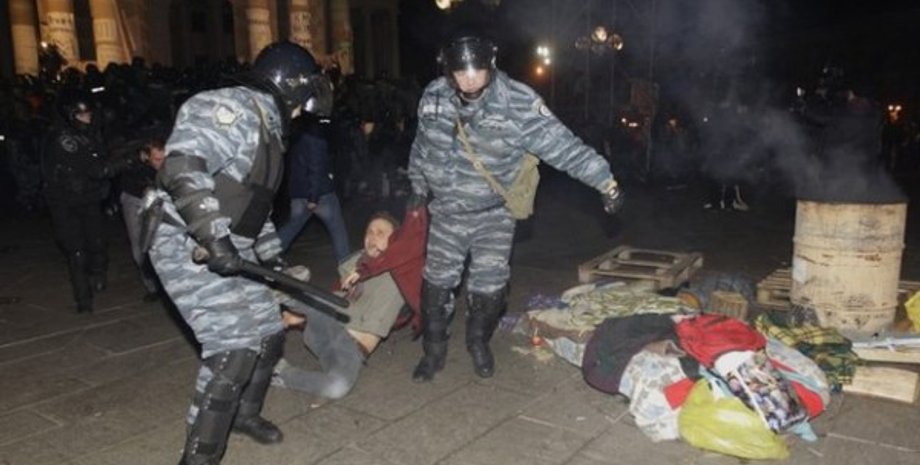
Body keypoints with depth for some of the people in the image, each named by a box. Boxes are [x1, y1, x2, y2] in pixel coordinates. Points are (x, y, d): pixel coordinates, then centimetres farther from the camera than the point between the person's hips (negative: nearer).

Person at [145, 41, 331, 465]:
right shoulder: (230, 108, -15)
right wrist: (213, 236, -31)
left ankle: (245, 412, 38)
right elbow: (181, 169, -29)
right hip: (190, 249, -10)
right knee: (235, 347, -14)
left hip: (228, 251, 10)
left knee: (269, 334, 14)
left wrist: (272, 256, 23)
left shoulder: (267, 128, 18)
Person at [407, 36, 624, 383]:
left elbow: (561, 144, -24)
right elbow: (422, 147, 7)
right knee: (437, 282, 8)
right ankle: (433, 351, 28)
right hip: (446, 212, 3)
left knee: (490, 286, 2)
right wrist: (418, 189, 17)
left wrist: (605, 181, -27)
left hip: (494, 214, -2)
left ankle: (478, 342, 32)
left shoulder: (518, 102, -23)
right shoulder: (433, 97, -10)